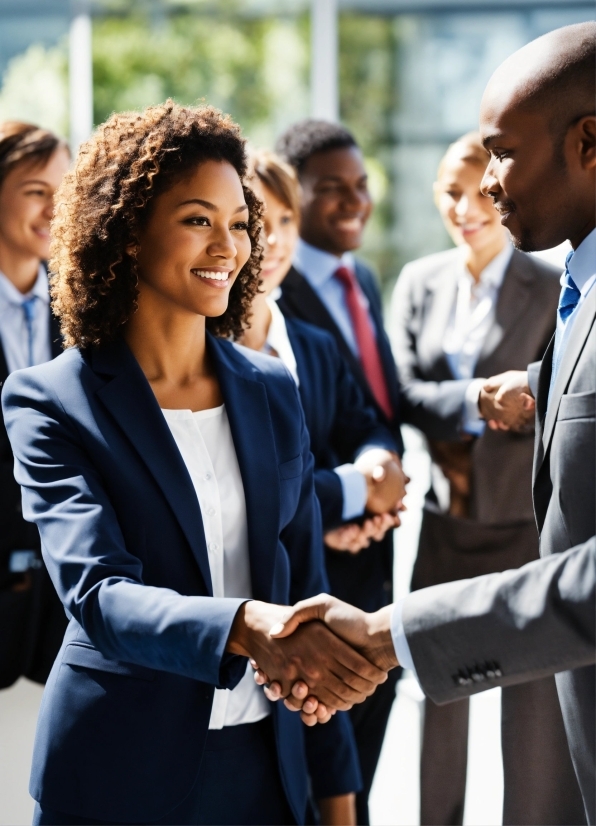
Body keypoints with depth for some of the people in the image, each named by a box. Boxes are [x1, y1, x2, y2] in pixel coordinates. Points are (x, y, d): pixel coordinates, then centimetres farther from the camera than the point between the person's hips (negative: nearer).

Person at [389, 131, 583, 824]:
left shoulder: (553, 291, -6)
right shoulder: (418, 283, 6)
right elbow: (405, 394, -3)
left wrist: (451, 412, -15)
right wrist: (485, 398, -18)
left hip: (528, 523, -4)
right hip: (445, 525, 4)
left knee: (536, 715, 2)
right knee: (441, 704, 15)